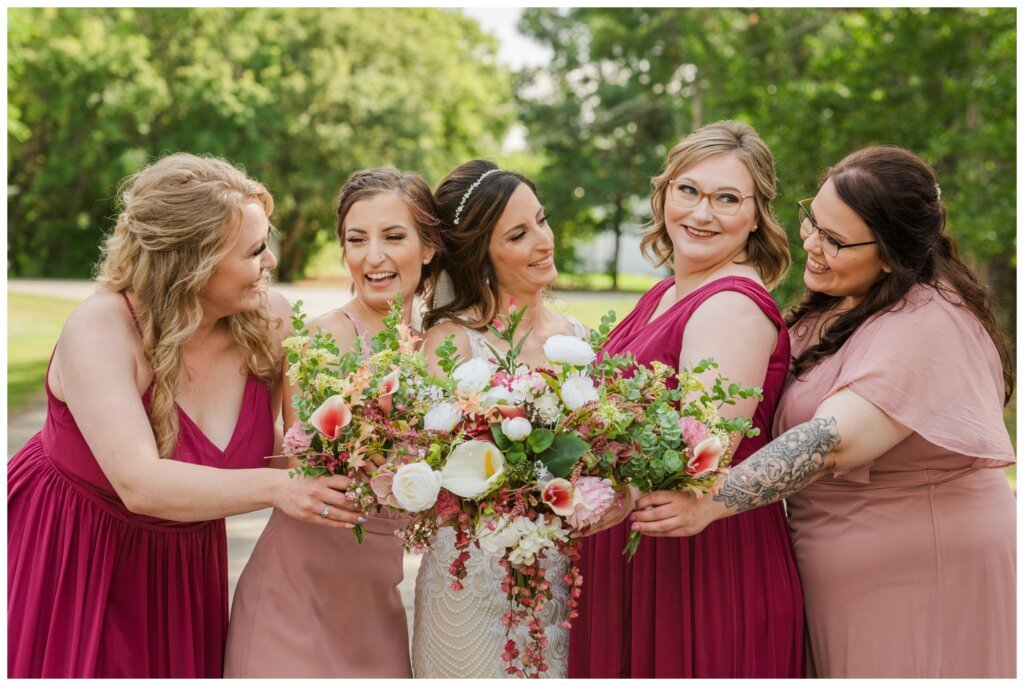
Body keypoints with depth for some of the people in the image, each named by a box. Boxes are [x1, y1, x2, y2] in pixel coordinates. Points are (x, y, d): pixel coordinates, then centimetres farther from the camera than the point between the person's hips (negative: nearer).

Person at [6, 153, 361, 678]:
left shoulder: (268, 320, -11)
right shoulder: (100, 330, -24)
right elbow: (139, 484, -34)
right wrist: (273, 487, -42)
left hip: (181, 566, 4)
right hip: (64, 562, -4)